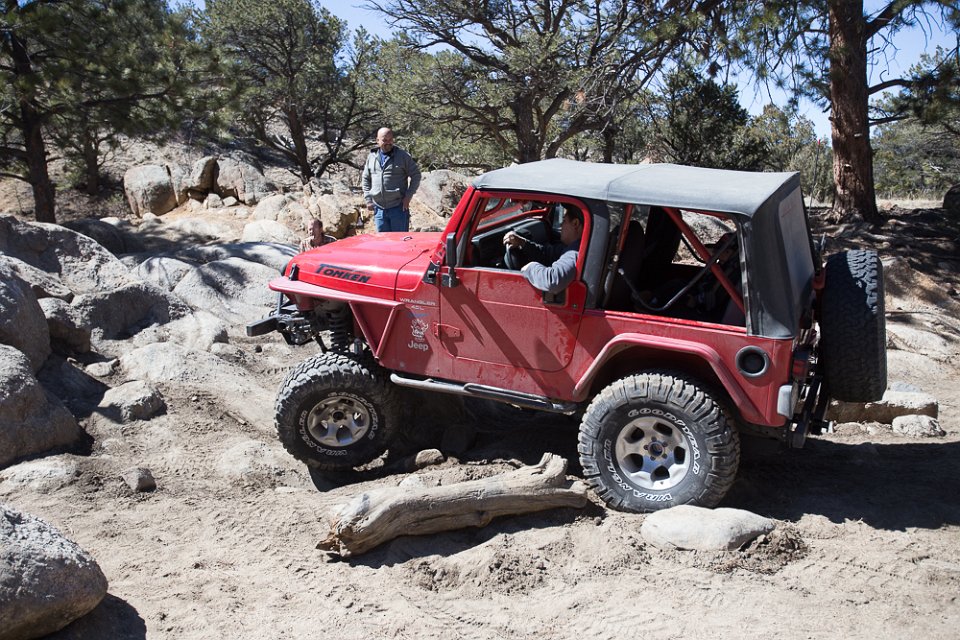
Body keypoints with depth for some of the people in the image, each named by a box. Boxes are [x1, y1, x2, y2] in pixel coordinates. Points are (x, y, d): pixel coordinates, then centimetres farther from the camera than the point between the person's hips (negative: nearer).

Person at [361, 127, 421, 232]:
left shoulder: (403, 156, -1)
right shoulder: (371, 157, 9)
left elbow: (415, 175, 1)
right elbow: (366, 178, 18)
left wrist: (408, 196, -7)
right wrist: (368, 199, 9)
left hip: (398, 207, -4)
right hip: (379, 209, 4)